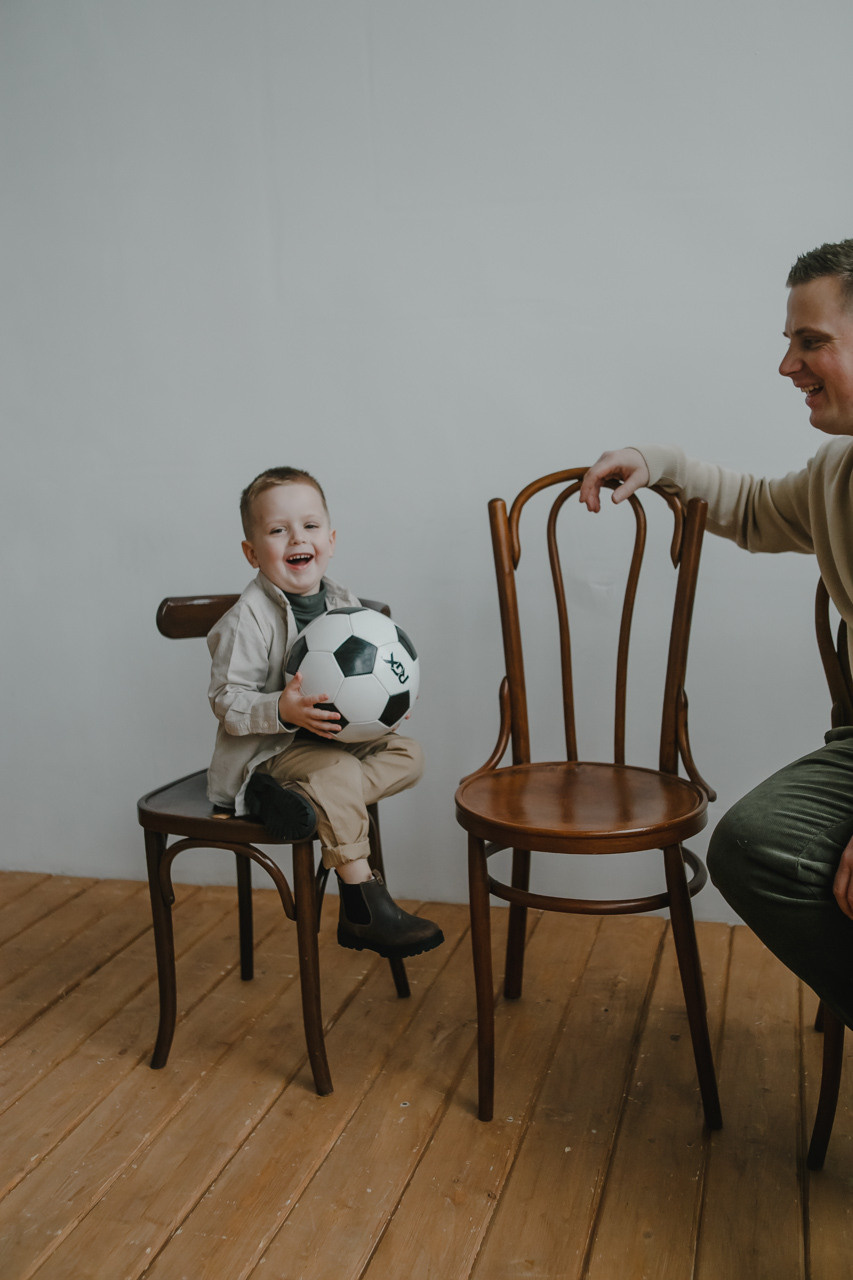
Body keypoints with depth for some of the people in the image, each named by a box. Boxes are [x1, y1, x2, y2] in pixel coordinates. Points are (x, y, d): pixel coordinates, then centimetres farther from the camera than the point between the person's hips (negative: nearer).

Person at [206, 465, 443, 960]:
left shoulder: (345, 604, 4)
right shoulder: (248, 619, -16)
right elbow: (227, 700, -17)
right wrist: (281, 710, -34)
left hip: (338, 737, 8)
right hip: (269, 750, -7)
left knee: (408, 755, -4)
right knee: (341, 774, -30)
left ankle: (303, 797, -22)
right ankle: (364, 911, -20)